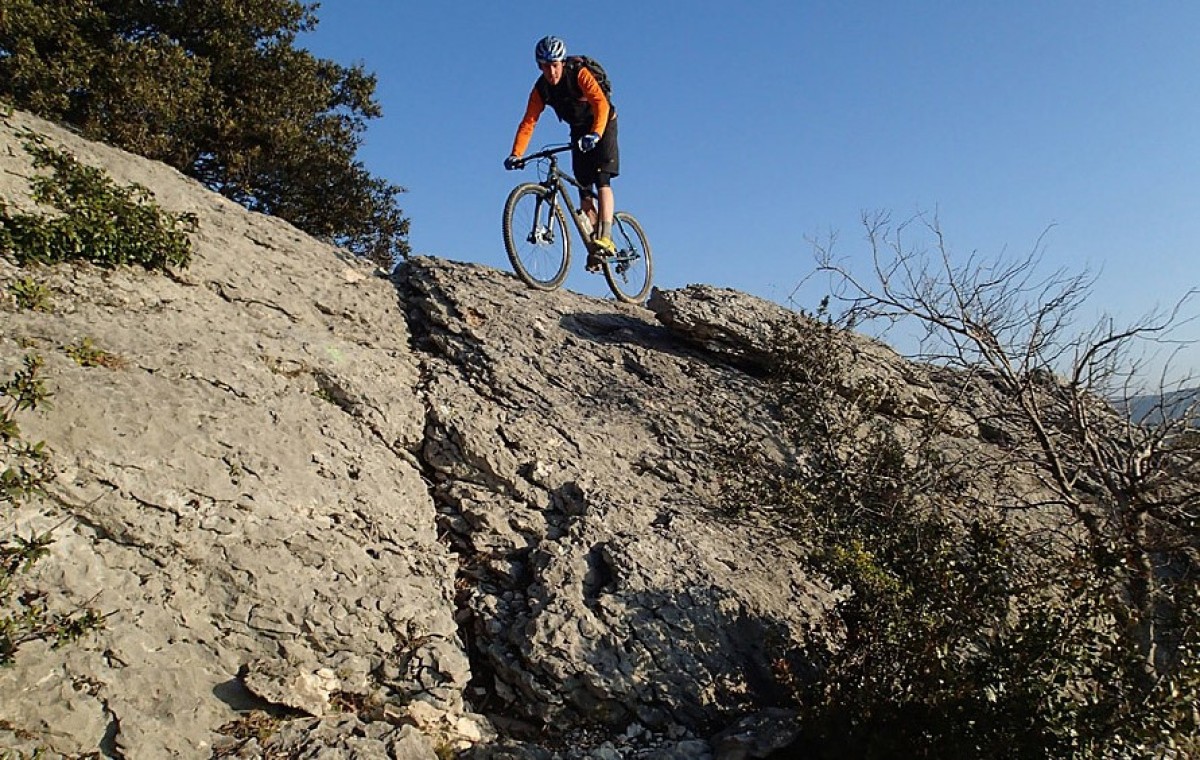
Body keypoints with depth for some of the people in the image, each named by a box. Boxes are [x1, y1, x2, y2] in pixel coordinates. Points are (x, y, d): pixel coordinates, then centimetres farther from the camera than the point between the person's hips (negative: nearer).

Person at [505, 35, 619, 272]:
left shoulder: (579, 74, -25)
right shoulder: (540, 89, -12)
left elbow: (601, 103, -36)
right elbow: (528, 122, -15)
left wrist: (595, 133, -52)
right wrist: (516, 154, -28)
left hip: (603, 125, -5)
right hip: (579, 131, 5)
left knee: (601, 180, -22)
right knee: (585, 190, -2)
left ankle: (605, 238, -28)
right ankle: (594, 250, 0)